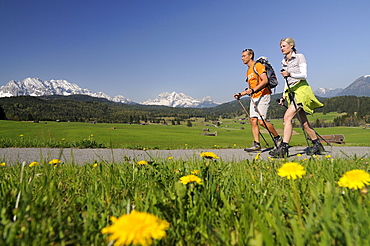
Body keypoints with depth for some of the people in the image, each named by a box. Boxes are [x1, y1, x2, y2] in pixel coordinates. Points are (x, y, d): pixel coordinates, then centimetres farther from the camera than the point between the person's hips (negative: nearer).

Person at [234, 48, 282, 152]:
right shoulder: (248, 71, 22)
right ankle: (256, 144, 0)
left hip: (263, 96, -9)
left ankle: (278, 138, 6)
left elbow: (265, 81, -18)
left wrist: (253, 90, -26)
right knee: (253, 120, -1)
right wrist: (240, 94, 15)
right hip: (254, 98, 9)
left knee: (261, 121, -14)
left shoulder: (258, 66, -6)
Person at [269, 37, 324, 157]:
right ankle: (317, 145, 19)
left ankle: (283, 147, -25)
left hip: (301, 89, -7)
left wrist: (290, 74, -25)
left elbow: (304, 75, -9)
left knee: (287, 117, -22)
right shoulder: (284, 62, 20)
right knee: (304, 122, 6)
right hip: (291, 91, 7)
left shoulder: (300, 57, 1)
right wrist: (284, 96, 14)